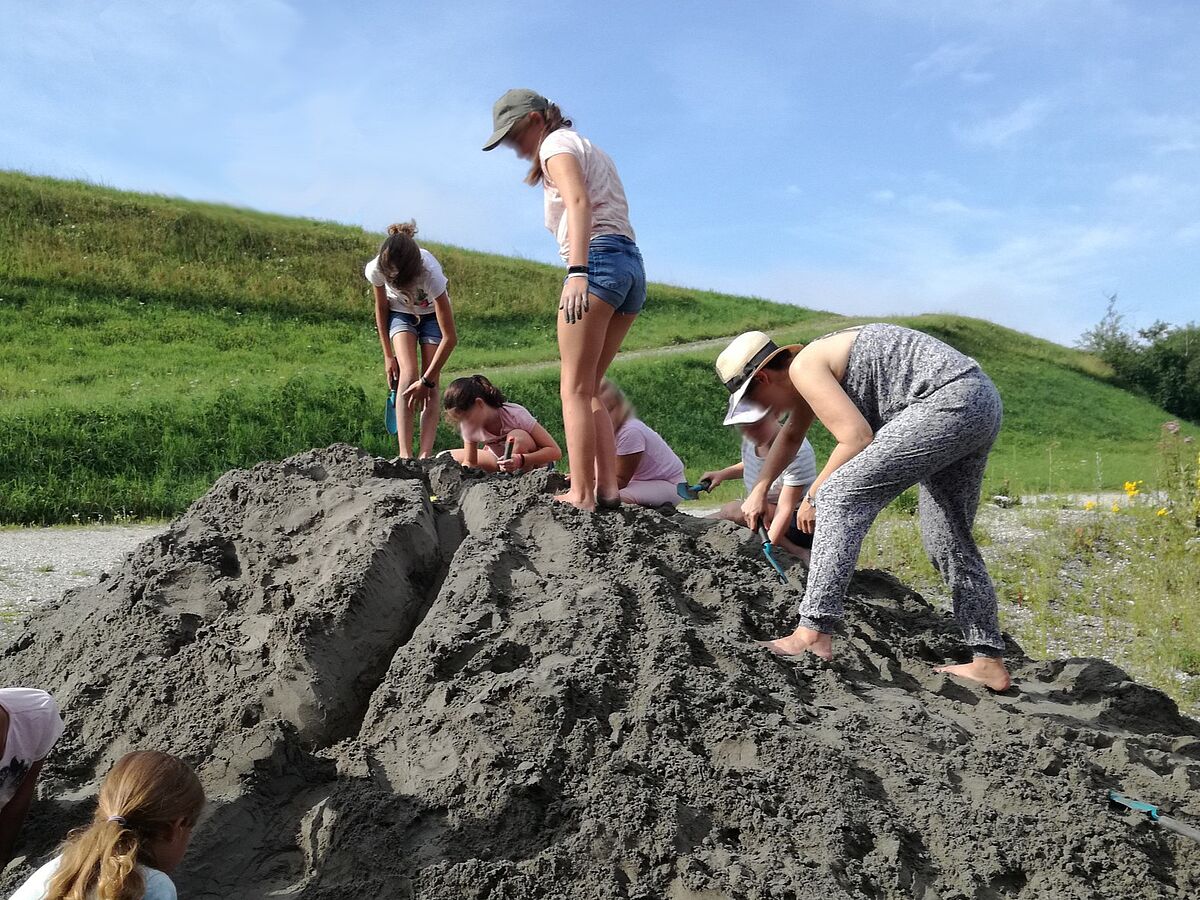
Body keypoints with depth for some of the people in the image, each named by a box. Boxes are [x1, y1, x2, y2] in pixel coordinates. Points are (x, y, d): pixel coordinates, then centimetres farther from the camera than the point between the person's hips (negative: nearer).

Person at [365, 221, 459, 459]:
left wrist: (427, 380, -33)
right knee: (408, 374, -20)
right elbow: (381, 308, -8)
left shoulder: (430, 273, -39)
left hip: (431, 313, -1)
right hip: (400, 313, 1)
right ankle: (405, 454, -26)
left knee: (430, 384, -16)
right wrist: (388, 355, -7)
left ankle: (425, 455, -19)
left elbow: (450, 337, -35)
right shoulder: (376, 269, -31)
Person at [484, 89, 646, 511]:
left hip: (598, 259, -9)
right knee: (589, 388, 10)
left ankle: (581, 496, -14)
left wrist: (577, 271, -26)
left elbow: (579, 203, -15)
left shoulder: (557, 144, 3)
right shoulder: (590, 149, 31)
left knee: (575, 388, -10)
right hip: (632, 265, 9)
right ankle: (607, 488, 4)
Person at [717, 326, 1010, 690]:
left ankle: (813, 632, -16)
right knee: (948, 540, 16)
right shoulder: (813, 363, 21)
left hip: (950, 400, -11)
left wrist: (813, 496, -3)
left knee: (842, 495, -13)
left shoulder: (805, 366, -9)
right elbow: (790, 436, 36)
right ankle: (989, 661, 21)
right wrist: (759, 490, 31)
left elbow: (857, 438, -15)